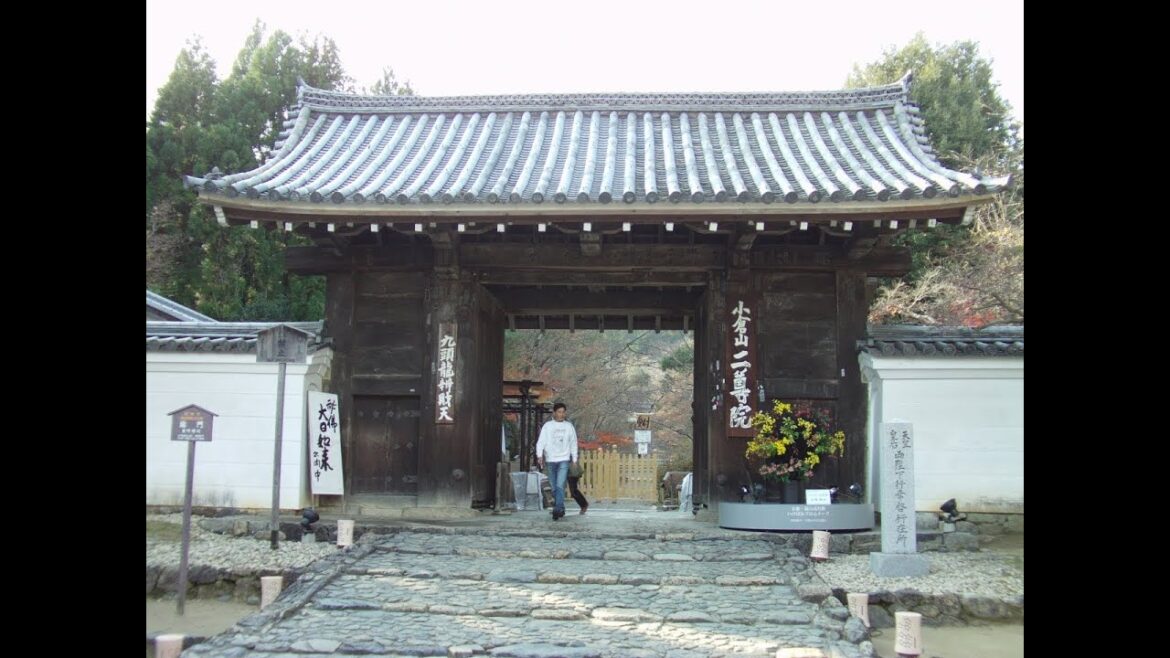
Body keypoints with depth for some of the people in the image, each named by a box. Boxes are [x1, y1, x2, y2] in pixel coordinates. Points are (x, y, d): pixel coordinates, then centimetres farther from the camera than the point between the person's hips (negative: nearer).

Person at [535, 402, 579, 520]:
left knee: (560, 486, -16)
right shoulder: (547, 426, 3)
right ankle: (560, 509, 20)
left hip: (564, 460, -1)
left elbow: (573, 444, 14)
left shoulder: (569, 426, 8)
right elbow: (541, 441, -2)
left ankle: (558, 509, -22)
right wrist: (539, 455, -17)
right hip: (550, 460, 1)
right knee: (554, 487, 7)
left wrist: (574, 460, 12)